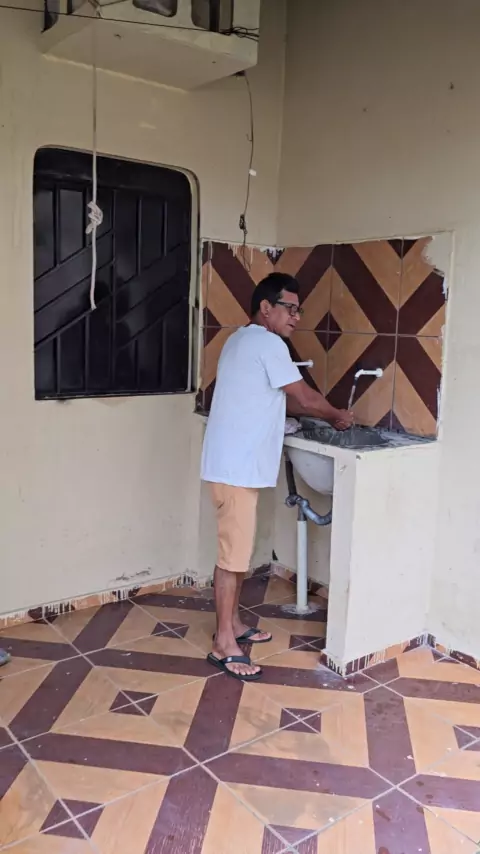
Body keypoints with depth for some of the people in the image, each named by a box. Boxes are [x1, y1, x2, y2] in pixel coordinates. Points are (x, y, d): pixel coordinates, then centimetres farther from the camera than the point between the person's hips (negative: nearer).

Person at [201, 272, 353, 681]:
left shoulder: (243, 341, 17)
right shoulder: (268, 344, -14)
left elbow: (281, 400, 22)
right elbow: (305, 398, -9)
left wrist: (323, 414, 15)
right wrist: (337, 415, 9)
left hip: (235, 464, 10)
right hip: (236, 468, -10)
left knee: (238, 551, 18)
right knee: (233, 555, -2)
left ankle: (233, 624, 31)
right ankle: (223, 645, 9)